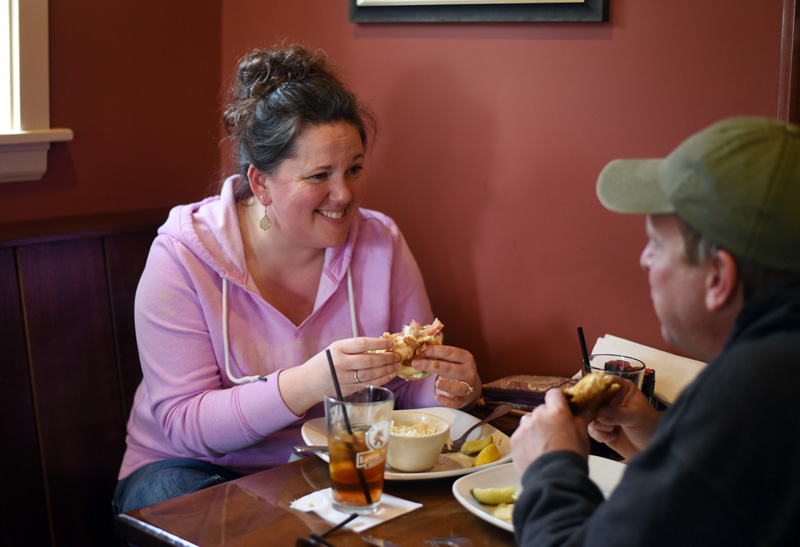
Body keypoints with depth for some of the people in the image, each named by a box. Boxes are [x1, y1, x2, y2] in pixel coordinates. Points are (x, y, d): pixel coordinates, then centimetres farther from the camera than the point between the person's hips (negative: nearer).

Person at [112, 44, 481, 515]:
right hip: (197, 469, -1)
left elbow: (410, 384, 2)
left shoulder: (382, 243, -4)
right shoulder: (183, 256, -14)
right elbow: (184, 423, -20)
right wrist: (310, 383, -35)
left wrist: (449, 388, -23)